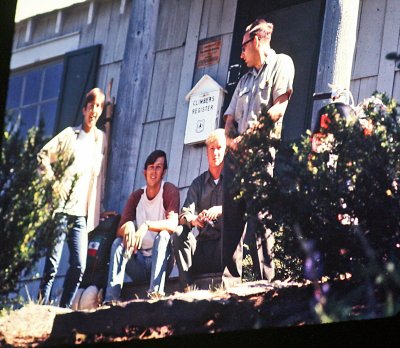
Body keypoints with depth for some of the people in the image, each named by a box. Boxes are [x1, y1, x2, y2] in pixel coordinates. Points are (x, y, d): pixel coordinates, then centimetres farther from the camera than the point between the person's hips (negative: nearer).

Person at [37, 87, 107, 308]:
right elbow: (43, 156, 3)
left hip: (82, 213, 4)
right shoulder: (69, 135, 7)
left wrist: (96, 211, 13)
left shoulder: (101, 139, 17)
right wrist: (53, 183, -7)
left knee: (79, 266, -4)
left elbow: (99, 176, 19)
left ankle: (64, 310, 3)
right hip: (61, 208, -4)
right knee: (52, 264, -8)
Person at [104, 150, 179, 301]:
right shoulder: (136, 196, 8)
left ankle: (155, 292, -47)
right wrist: (128, 227, -27)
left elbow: (173, 224, -22)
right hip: (140, 262, 4)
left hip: (160, 260, -4)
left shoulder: (169, 190, -6)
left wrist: (147, 225, -38)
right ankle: (111, 299, -32)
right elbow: (120, 230, -2)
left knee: (163, 235, -30)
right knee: (118, 243, -19)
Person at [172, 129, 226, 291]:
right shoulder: (198, 183, 17)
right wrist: (193, 220, -24)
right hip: (204, 244, 4)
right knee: (180, 233, -23)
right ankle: (186, 287, -33)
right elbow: (184, 215, 2)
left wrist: (220, 210, -32)